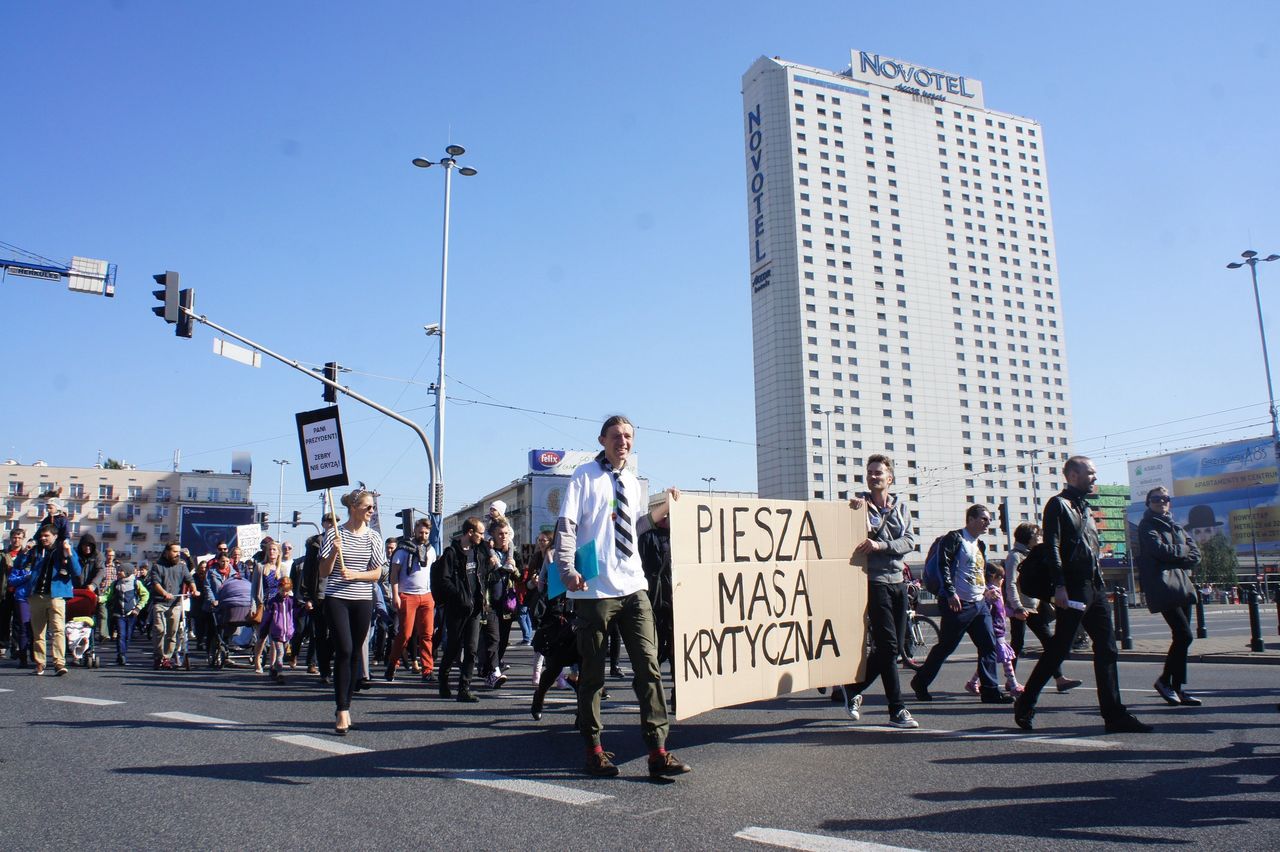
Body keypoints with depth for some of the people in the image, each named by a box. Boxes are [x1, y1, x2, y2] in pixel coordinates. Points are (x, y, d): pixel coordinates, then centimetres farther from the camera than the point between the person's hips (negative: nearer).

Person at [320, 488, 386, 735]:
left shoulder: (373, 536, 7)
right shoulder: (335, 534, 0)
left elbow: (377, 573, 6)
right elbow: (324, 572, 1)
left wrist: (355, 575, -11)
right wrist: (334, 552, -16)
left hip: (363, 601, 3)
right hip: (337, 598, -3)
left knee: (354, 654, 6)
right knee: (344, 650, -13)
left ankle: (344, 707, 18)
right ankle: (342, 711, -10)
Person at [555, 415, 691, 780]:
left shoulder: (632, 483, 16)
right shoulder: (585, 476, -2)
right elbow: (566, 527, -9)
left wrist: (663, 508, 19)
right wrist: (568, 571, -21)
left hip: (634, 588, 5)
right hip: (595, 590, -5)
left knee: (648, 666, 0)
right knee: (592, 673, 6)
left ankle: (658, 751, 4)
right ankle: (594, 751, 20)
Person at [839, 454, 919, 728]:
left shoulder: (901, 505, 11)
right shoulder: (860, 503, 2)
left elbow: (909, 542, 0)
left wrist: (880, 545, -16)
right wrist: (858, 512, -18)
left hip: (898, 580, 5)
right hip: (875, 580, -5)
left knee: (891, 648, 10)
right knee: (888, 645, -10)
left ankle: (854, 689, 27)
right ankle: (897, 710, -3)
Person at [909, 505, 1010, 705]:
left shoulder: (980, 544, 19)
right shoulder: (955, 538, -8)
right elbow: (943, 565, -18)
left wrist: (985, 591, 14)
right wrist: (951, 593, -23)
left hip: (979, 604, 8)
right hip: (958, 604, -8)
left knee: (989, 645, 1)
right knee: (945, 646, 0)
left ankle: (990, 690, 5)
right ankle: (920, 683, 15)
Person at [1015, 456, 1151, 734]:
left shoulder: (1084, 508, 21)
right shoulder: (1058, 504, -5)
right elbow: (1052, 548, -15)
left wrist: (1100, 585, 18)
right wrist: (1059, 586, -23)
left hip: (1095, 588, 9)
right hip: (1073, 590, -9)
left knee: (1106, 650, 5)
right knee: (1059, 649, -5)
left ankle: (1114, 715, 8)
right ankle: (1025, 705, 7)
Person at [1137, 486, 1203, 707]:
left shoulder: (1176, 527, 22)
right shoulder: (1147, 526, 1)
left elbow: (1195, 555, 11)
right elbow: (1160, 550, -16)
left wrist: (1175, 558, -7)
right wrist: (1183, 550, 1)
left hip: (1182, 585, 7)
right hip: (1163, 587, -7)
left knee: (1182, 637, 4)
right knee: (1184, 635, -16)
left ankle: (1177, 688, 11)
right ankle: (1165, 680, -2)